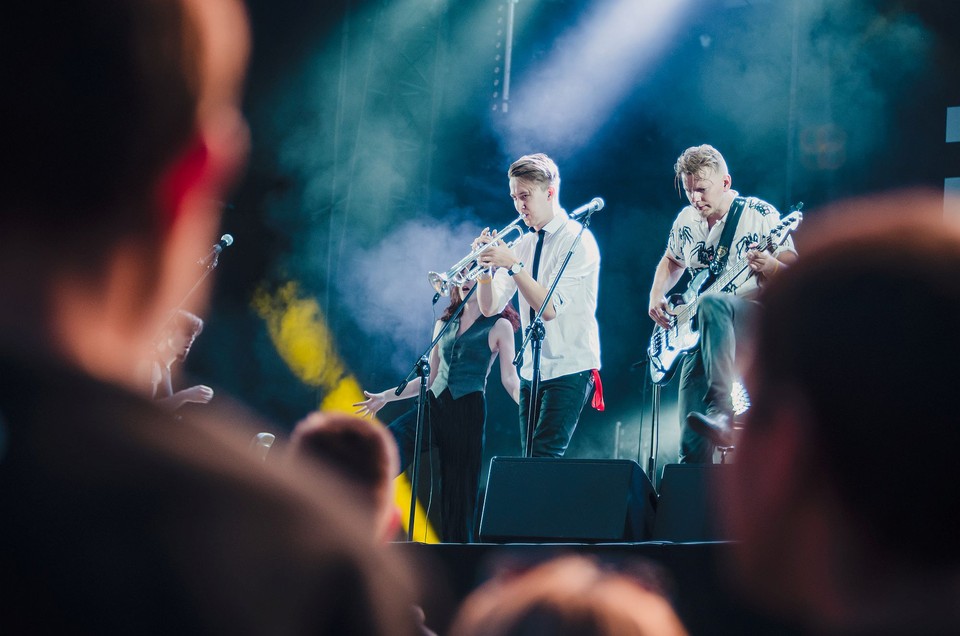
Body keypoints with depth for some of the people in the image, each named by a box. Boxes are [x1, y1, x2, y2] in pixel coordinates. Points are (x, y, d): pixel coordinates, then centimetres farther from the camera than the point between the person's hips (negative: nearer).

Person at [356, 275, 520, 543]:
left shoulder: (499, 326, 3)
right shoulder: (444, 324, 18)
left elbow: (509, 378, -2)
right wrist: (385, 397, 19)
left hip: (467, 412, -5)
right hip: (434, 405, 5)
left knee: (459, 486, -4)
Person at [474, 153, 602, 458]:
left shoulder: (577, 240, -10)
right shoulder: (522, 244, 10)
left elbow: (550, 308, -20)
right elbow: (490, 307, 5)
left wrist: (513, 264, -25)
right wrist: (487, 267, -12)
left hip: (570, 367, -7)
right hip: (531, 371, 7)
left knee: (544, 457, -18)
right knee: (529, 458, 5)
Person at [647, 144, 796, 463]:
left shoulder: (761, 215, -7)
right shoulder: (686, 221, 10)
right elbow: (671, 262, 29)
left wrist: (770, 268, -31)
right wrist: (656, 295, 10)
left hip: (758, 322, -5)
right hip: (702, 336, 5)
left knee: (710, 303, -40)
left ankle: (721, 412, -49)